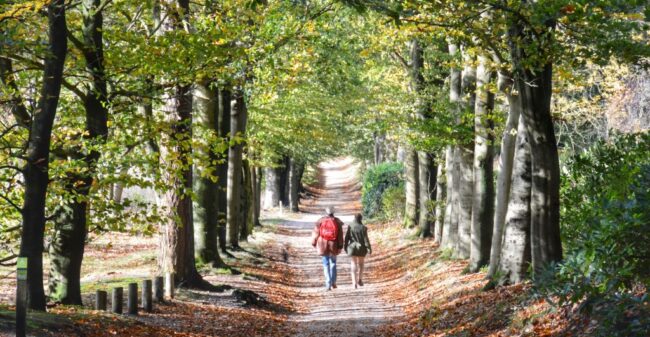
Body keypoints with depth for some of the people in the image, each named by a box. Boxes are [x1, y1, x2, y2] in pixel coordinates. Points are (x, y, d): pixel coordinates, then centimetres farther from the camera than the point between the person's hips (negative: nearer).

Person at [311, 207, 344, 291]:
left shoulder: (320, 221, -5)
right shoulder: (337, 222, -4)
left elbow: (316, 233, 1)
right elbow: (340, 236, -5)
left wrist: (314, 243, 15)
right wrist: (340, 247, -1)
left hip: (323, 246, -1)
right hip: (333, 246, 1)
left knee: (326, 264, 6)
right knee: (333, 263, 19)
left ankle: (328, 284, 0)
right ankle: (333, 282, 14)